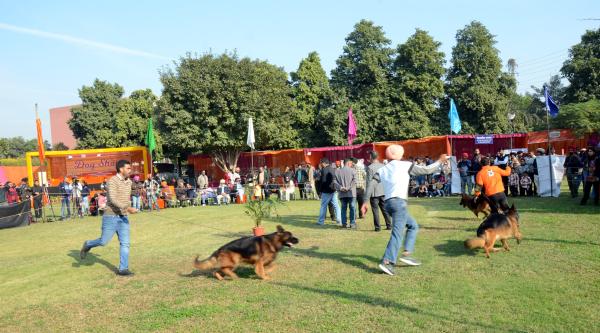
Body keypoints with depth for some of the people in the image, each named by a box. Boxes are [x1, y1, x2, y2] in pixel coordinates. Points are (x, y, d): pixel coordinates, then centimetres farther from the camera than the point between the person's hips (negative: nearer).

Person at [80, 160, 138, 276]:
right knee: (104, 241, 2)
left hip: (123, 217, 6)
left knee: (125, 243, -2)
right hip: (111, 216, -6)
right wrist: (128, 208, -35)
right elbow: (113, 199, -27)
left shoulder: (128, 182, 9)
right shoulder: (112, 181, -15)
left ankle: (123, 269, 3)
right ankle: (88, 245, 34)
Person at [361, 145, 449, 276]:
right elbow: (427, 170, 8)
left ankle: (407, 253, 11)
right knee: (397, 233, -9)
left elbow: (371, 184, 5)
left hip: (388, 202, 7)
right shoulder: (405, 165, 5)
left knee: (413, 225, 20)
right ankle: (387, 262, -19)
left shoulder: (382, 170, 17)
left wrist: (365, 201, 5)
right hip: (399, 202, -7)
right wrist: (439, 161, 23)